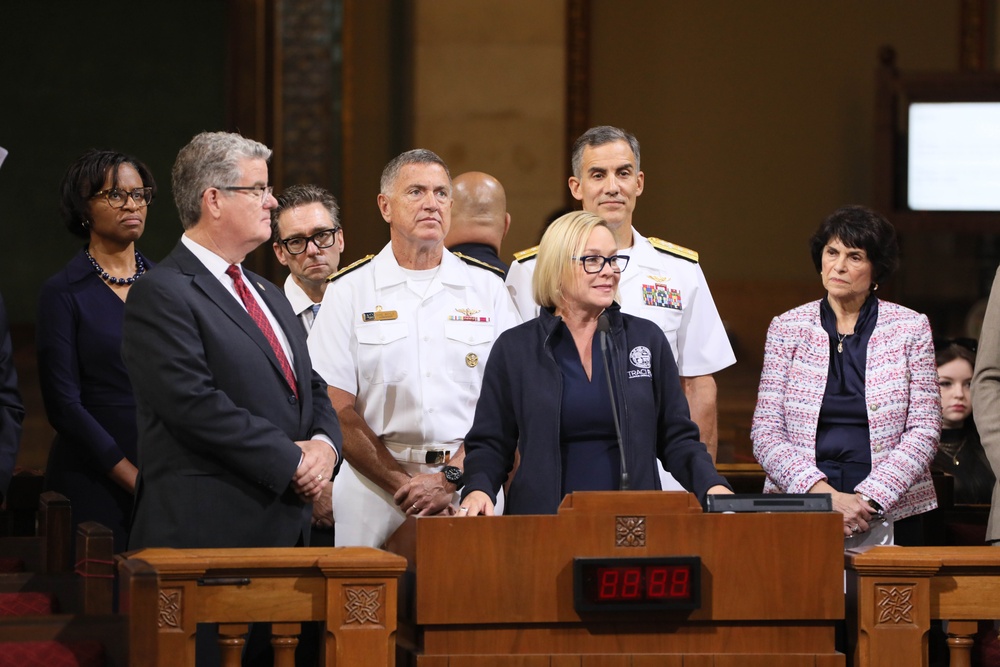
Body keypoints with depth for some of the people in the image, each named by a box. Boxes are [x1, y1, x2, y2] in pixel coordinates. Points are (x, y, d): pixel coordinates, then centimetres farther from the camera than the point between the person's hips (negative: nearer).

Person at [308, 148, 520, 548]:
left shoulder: (487, 288, 10)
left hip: (469, 485, 1)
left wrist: (451, 478, -11)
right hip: (374, 494, -1)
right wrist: (405, 484, -10)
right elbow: (337, 409, 0)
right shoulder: (349, 291, 7)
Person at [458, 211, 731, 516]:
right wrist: (478, 489, -12)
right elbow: (489, 443, 9)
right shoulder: (514, 348, 8)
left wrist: (711, 485, -5)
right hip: (544, 527, -1)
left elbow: (677, 439, 13)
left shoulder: (648, 339, 12)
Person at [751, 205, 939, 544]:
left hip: (889, 513, 0)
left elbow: (924, 431, 1)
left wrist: (868, 499, -12)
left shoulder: (910, 329, 6)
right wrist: (823, 494, -13)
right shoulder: (787, 328, 7)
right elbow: (765, 432, 2)